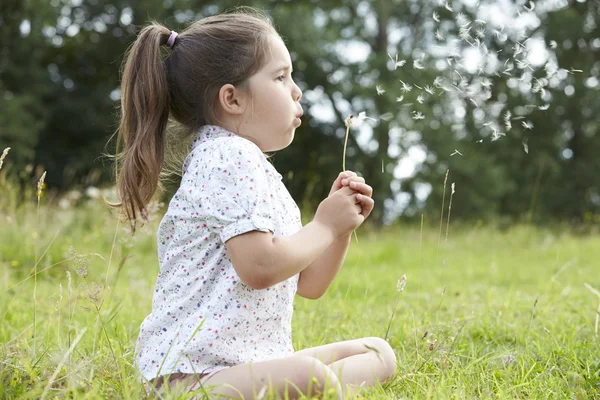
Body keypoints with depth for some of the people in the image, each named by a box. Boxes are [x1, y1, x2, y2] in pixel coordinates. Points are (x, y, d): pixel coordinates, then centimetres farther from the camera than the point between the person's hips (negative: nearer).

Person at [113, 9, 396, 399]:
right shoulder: (230, 156, -12)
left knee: (380, 352, 11)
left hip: (253, 358, 11)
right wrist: (324, 226, -9)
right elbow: (259, 267, -24)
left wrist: (342, 223, 6)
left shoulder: (258, 170, 19)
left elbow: (308, 285, 20)